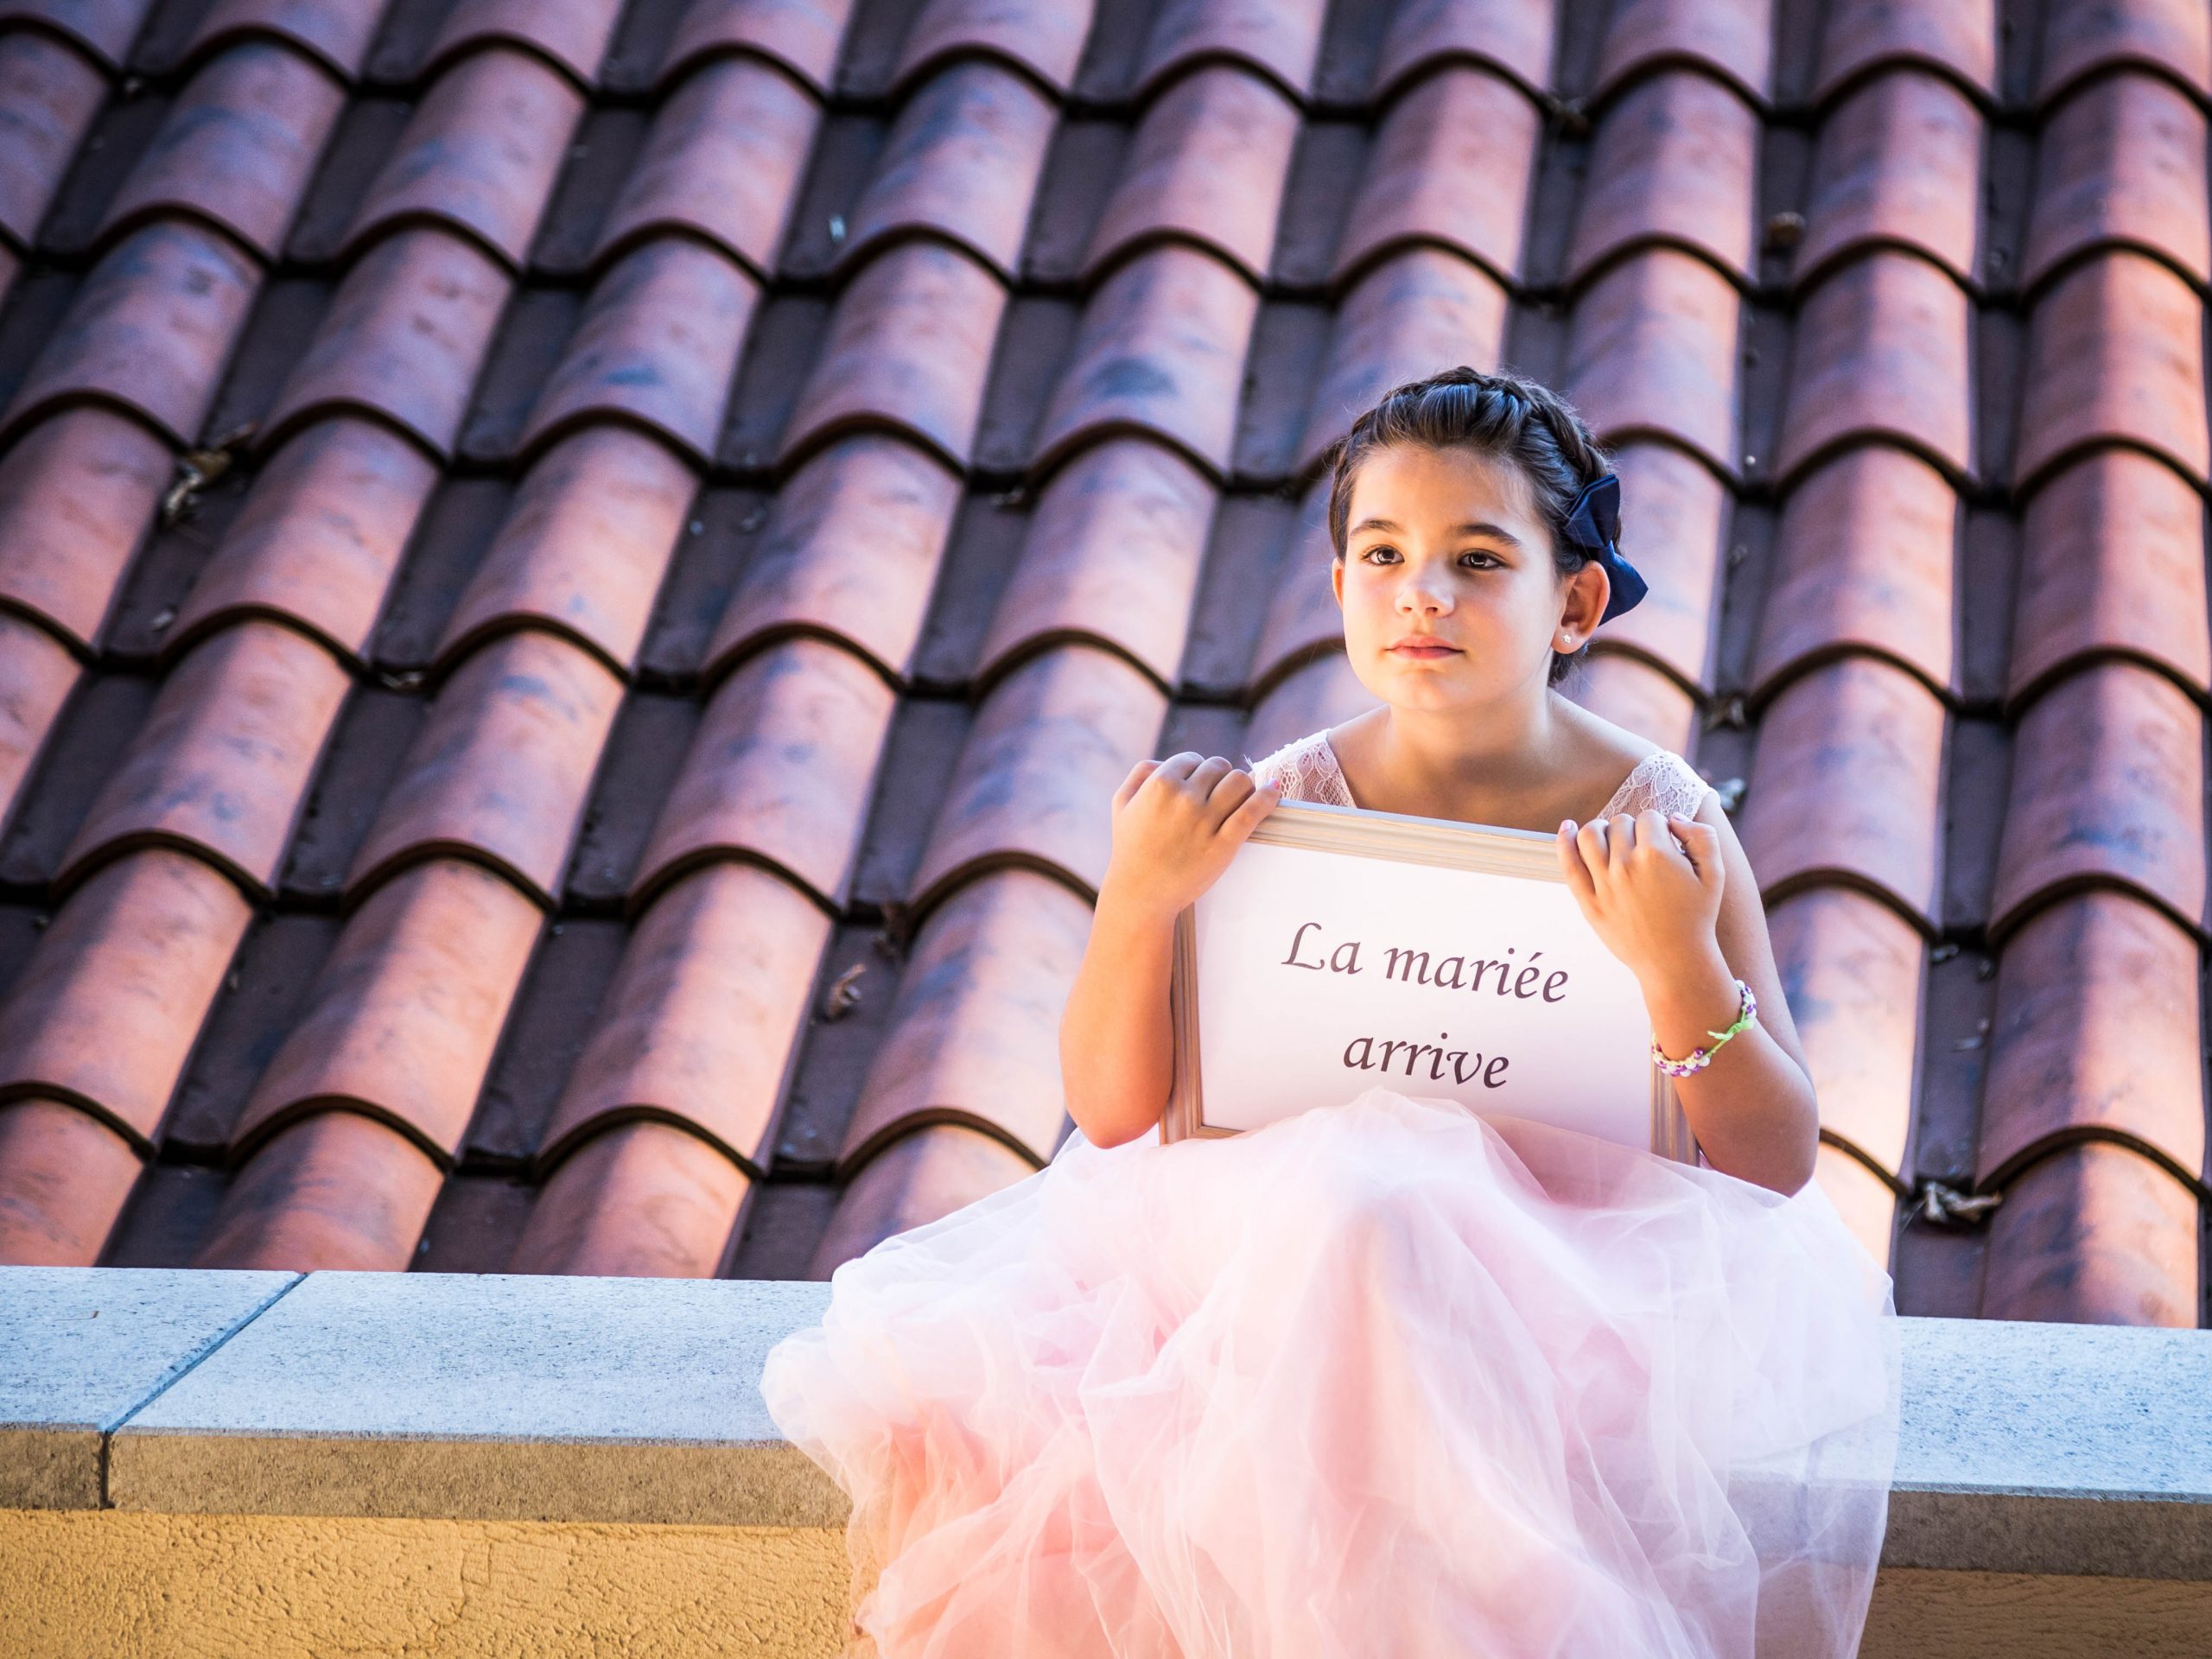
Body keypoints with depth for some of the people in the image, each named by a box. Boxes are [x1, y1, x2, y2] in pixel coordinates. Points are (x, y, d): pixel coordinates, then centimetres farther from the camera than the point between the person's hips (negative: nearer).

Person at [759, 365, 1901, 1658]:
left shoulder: (1669, 831, -5)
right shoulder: (1277, 816, -1)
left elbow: (1780, 1164, -7)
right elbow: (1114, 1116, 0)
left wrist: (1680, 970, -24)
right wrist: (1138, 905, -17)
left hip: (1581, 1282, -1)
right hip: (1267, 1245, 2)